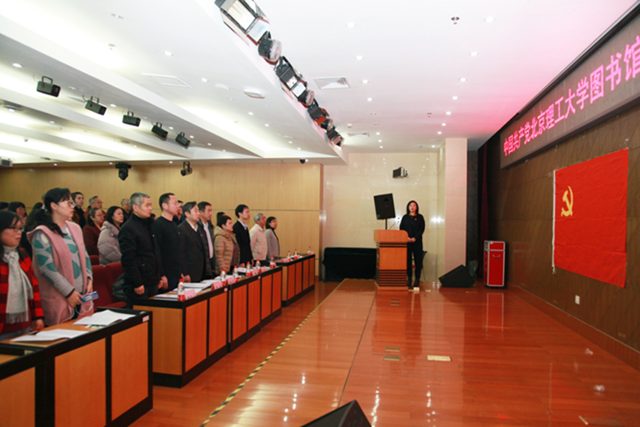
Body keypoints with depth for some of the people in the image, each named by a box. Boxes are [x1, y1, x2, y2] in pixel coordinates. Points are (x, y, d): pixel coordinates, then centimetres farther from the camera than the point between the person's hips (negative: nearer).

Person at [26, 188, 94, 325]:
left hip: (82, 294, 6)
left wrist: (89, 279, 3)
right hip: (59, 300, -6)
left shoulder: (75, 228, 11)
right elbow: (47, 268, -15)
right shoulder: (42, 235, -10)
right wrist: (69, 292, -15)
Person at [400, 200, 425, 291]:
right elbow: (401, 229, 6)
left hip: (417, 241, -1)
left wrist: (415, 238, -13)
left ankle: (417, 279, 3)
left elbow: (421, 229, 0)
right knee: (407, 259, 0)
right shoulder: (405, 217, 12)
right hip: (407, 242, 1)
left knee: (418, 260, -3)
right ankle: (409, 278, 9)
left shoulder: (420, 217, 8)